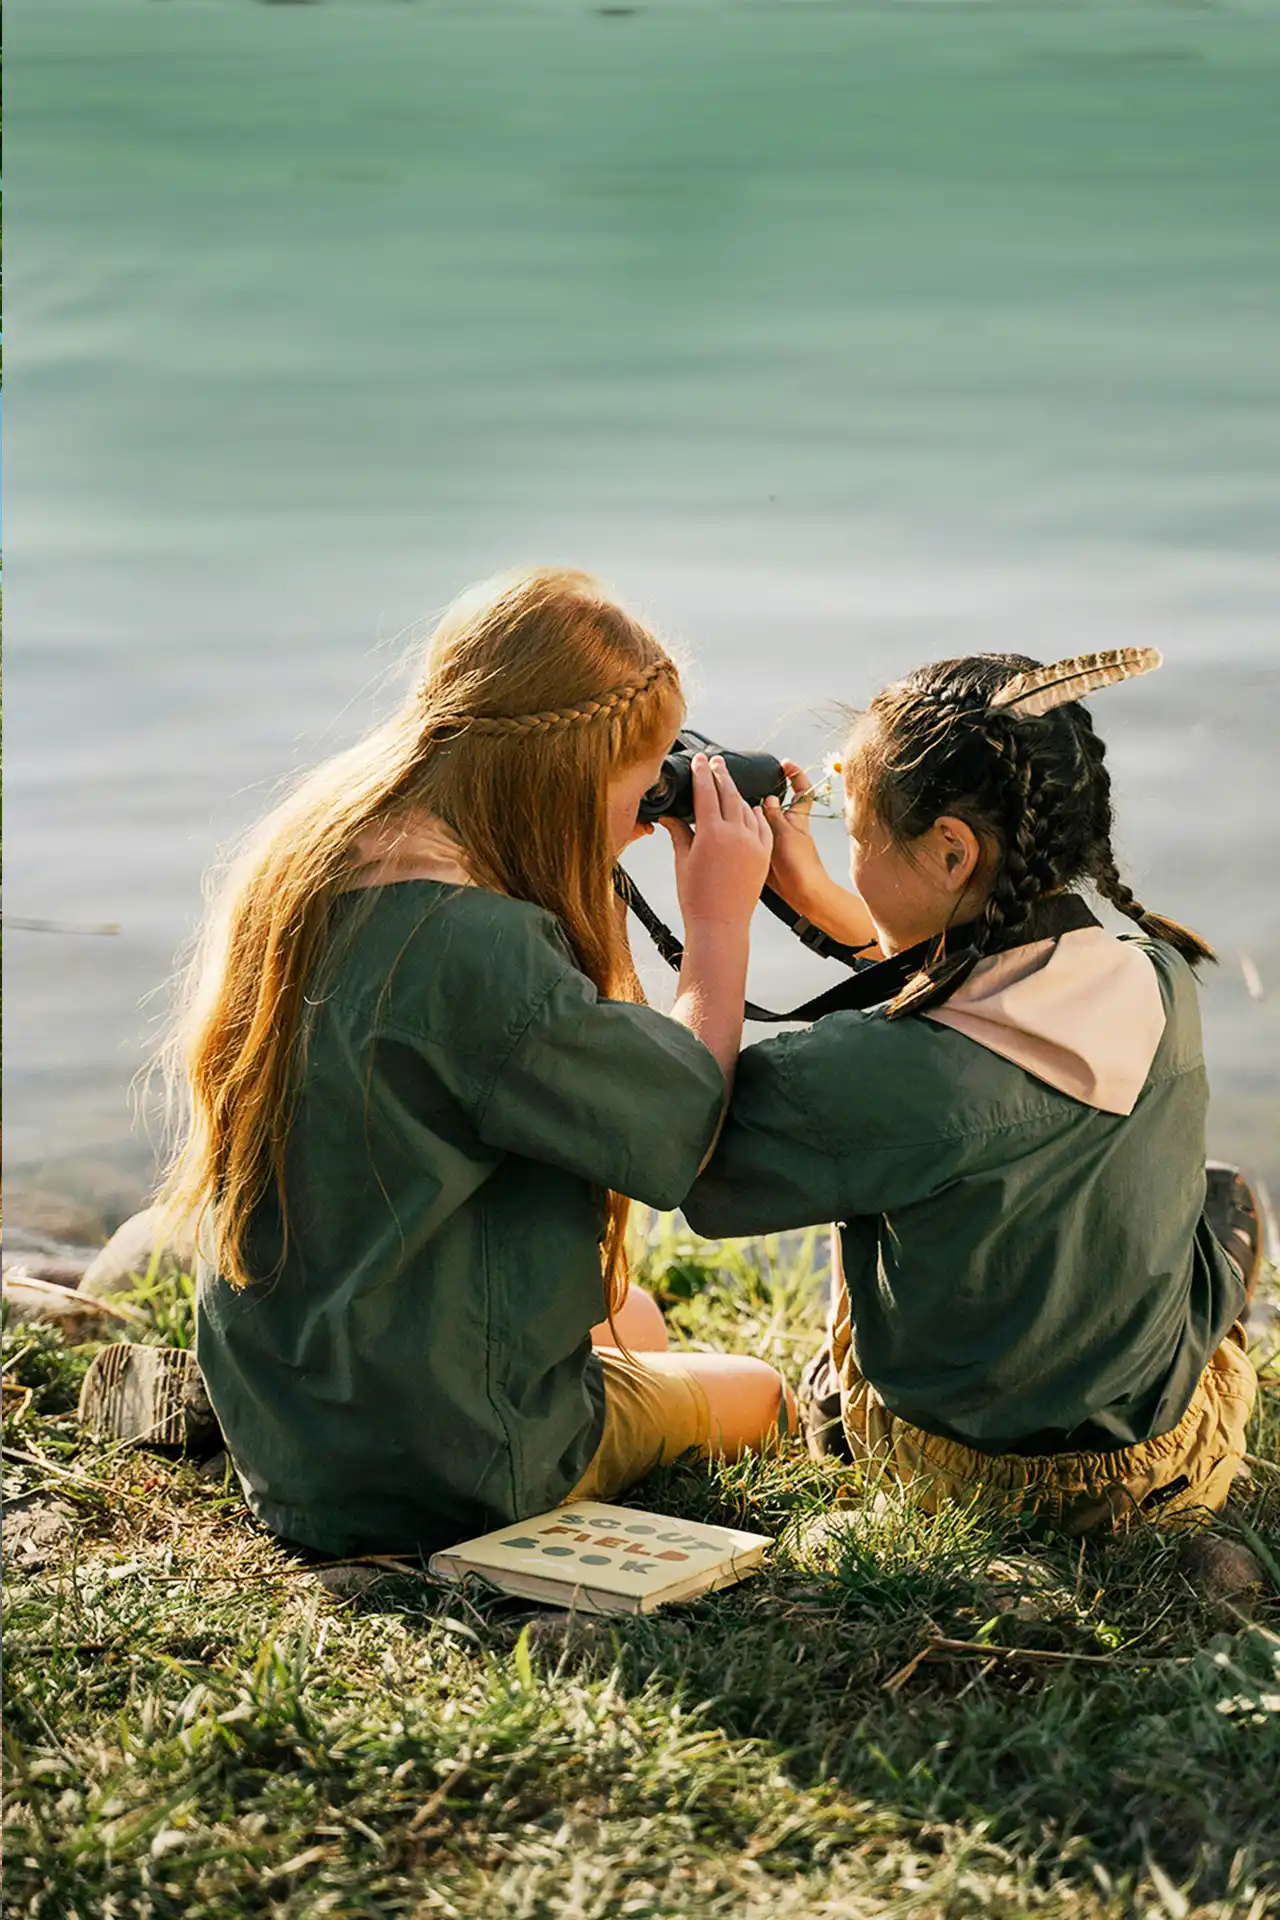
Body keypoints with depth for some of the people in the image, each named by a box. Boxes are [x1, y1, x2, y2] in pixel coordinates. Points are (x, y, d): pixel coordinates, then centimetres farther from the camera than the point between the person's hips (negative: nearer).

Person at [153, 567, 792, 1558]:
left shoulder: (309, 867, -2)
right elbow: (682, 1123, -20)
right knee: (759, 1393, 20)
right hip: (446, 1469, -8)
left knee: (632, 1315, 34)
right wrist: (721, 920, -9)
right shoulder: (473, 944, -30)